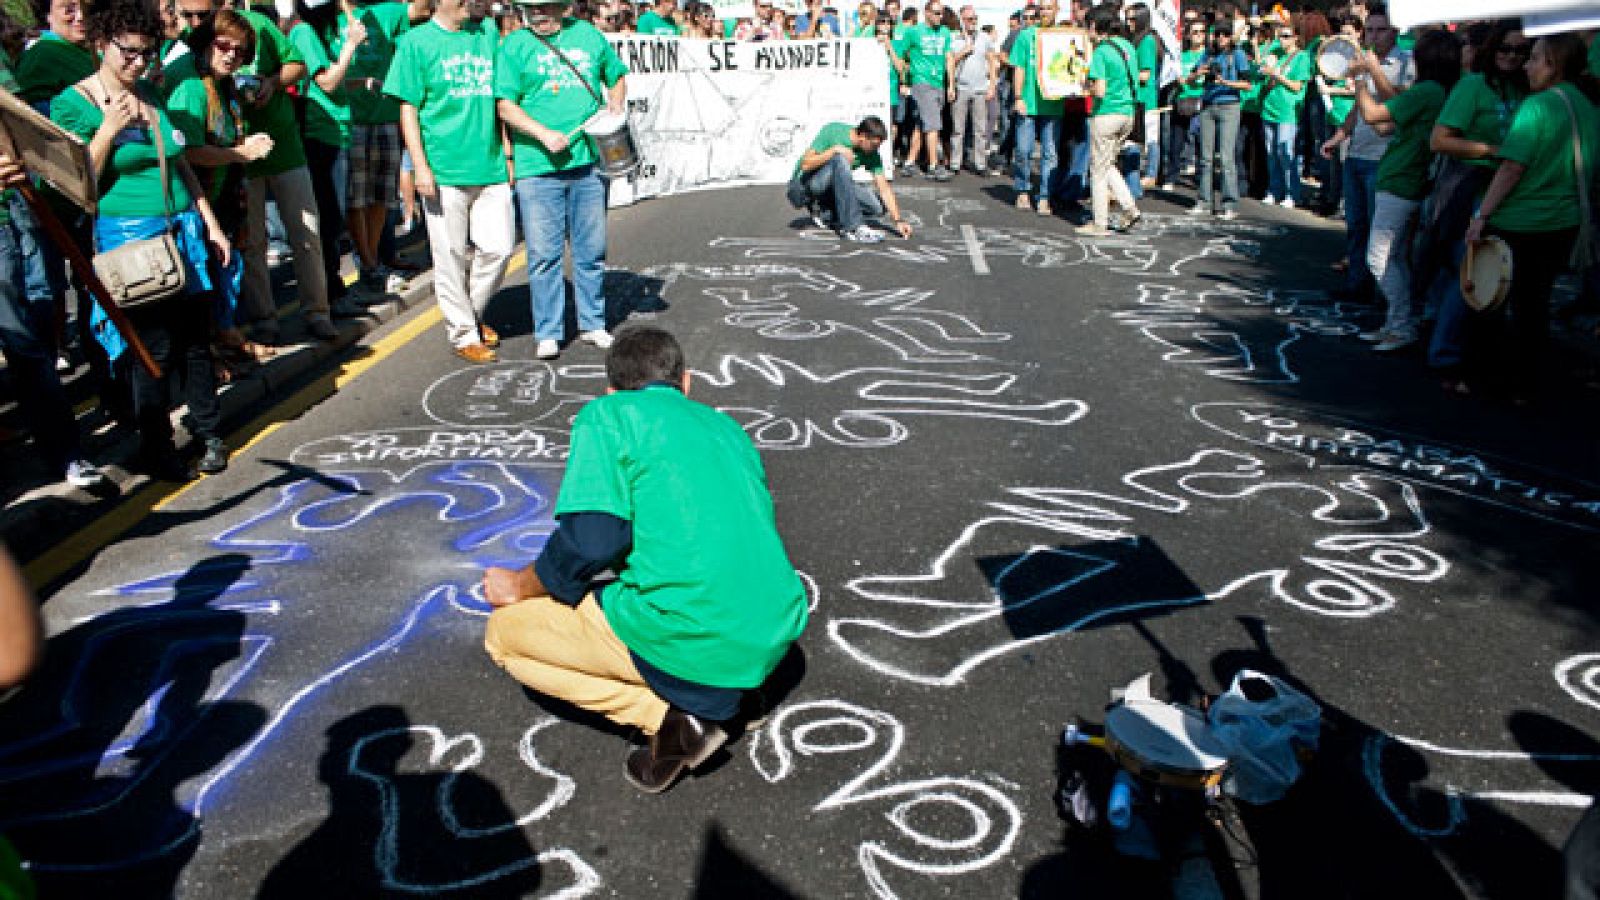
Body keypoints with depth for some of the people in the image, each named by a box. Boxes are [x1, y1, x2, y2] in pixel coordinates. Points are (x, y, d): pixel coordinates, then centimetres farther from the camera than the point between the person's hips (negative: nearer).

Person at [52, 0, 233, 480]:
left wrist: (210, 222, 16)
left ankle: (208, 433, 23)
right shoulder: (74, 103, -6)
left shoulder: (150, 94, 11)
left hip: (182, 229, 5)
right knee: (155, 346, -2)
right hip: (131, 238, -5)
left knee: (194, 336, 9)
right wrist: (109, 128, -19)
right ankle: (155, 449, 12)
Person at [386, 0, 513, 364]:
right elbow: (408, 109, -2)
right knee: (451, 256, 1)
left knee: (499, 246, 3)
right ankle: (462, 333, 16)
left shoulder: (489, 34, 12)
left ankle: (473, 312, 28)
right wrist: (420, 166, -9)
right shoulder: (417, 41, 0)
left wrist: (508, 153, 11)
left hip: (490, 167, 4)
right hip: (444, 169, -4)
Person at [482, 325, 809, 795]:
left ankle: (668, 714, -1)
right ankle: (716, 697, 11)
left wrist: (520, 587, 7)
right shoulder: (727, 427, 20)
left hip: (691, 643, -7)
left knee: (504, 632, 13)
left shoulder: (607, 414, 0)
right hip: (775, 637, 7)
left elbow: (589, 541, -12)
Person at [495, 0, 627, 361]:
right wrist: (545, 134, -16)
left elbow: (617, 74, 25)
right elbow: (505, 105, -5)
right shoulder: (515, 46, 2)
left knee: (592, 249, 9)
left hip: (588, 163, 3)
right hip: (537, 168, -3)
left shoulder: (588, 35, 12)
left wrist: (615, 104, 5)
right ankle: (548, 332, 9)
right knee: (544, 253, -1)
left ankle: (593, 323, 23)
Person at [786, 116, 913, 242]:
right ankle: (853, 228, -33)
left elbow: (884, 188, -11)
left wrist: (898, 220, -20)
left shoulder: (872, 154, -7)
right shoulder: (833, 131, -19)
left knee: (879, 206, -14)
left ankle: (823, 211, 2)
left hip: (833, 190, 5)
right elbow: (806, 165, -23)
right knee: (839, 159, -33)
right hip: (802, 189, -5)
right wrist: (835, 150, -32)